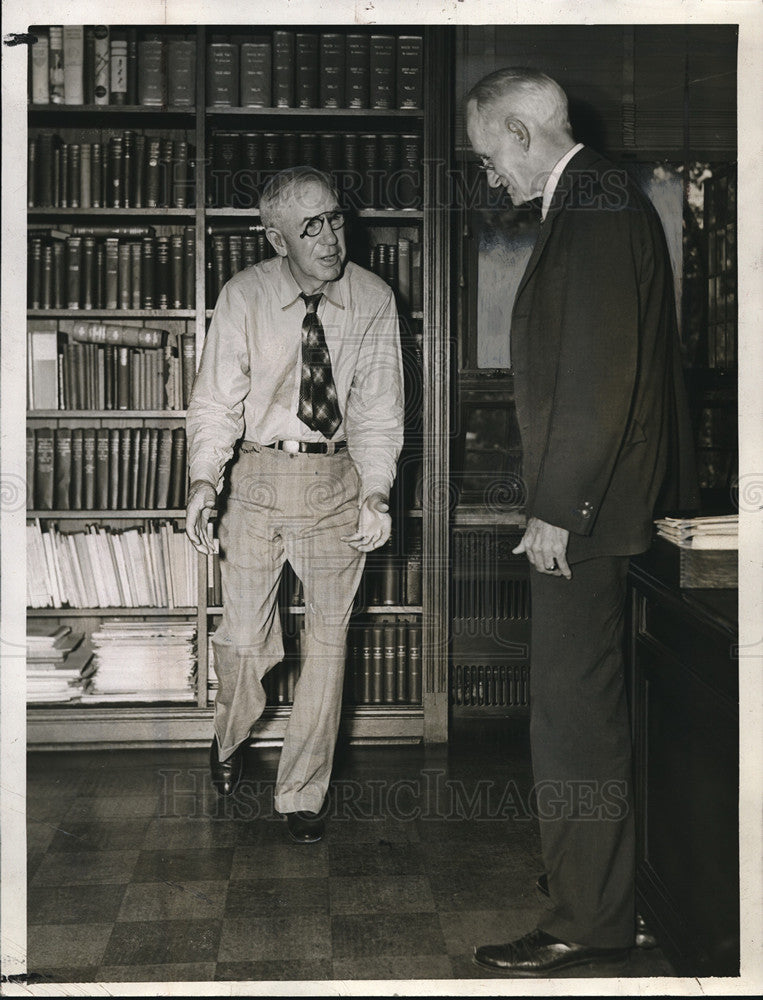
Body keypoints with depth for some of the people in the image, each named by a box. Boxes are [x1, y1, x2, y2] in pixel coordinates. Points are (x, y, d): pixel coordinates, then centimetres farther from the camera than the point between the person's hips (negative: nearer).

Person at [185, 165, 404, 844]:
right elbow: (217, 397, -5)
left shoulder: (373, 299, -3)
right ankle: (231, 739, 37)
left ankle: (303, 793, 24)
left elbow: (378, 406, -4)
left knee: (328, 639, 7)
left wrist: (375, 492, -16)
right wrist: (204, 478, -19)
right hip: (259, 474, -1)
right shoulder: (245, 297, -5)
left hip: (338, 479, 1)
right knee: (243, 636, 1)